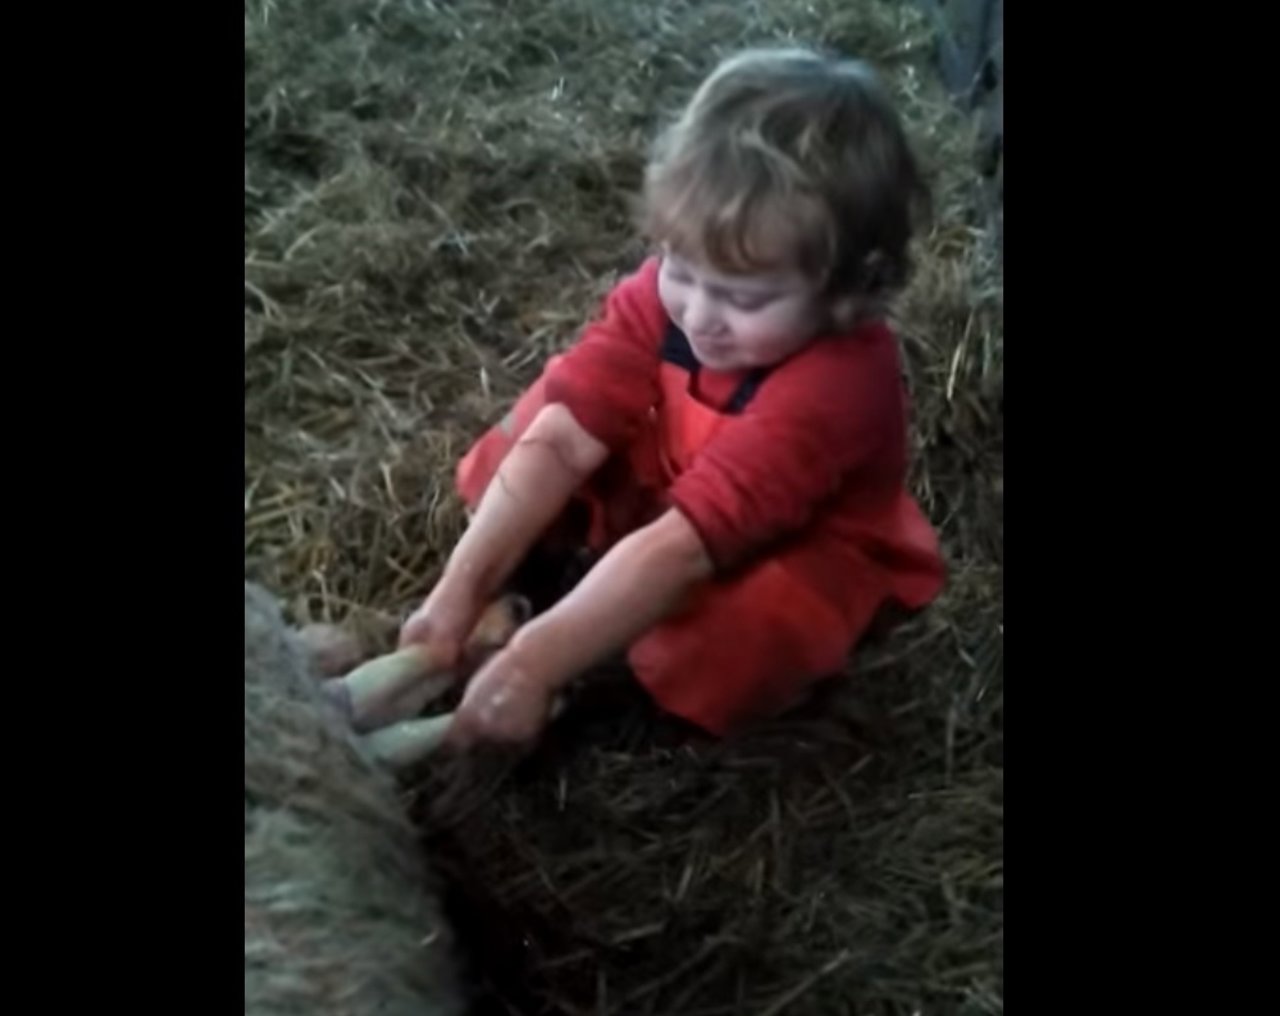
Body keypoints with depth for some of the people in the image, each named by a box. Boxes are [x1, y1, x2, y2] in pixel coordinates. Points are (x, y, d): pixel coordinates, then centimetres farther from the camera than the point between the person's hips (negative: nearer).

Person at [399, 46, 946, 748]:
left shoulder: (834, 387, -38)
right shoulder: (665, 293, -23)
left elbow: (681, 547, -43)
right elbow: (561, 441, -25)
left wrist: (535, 664, -48)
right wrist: (459, 592, -32)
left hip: (795, 549, -5)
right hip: (673, 482, 5)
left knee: (719, 647, -33)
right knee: (551, 415, -14)